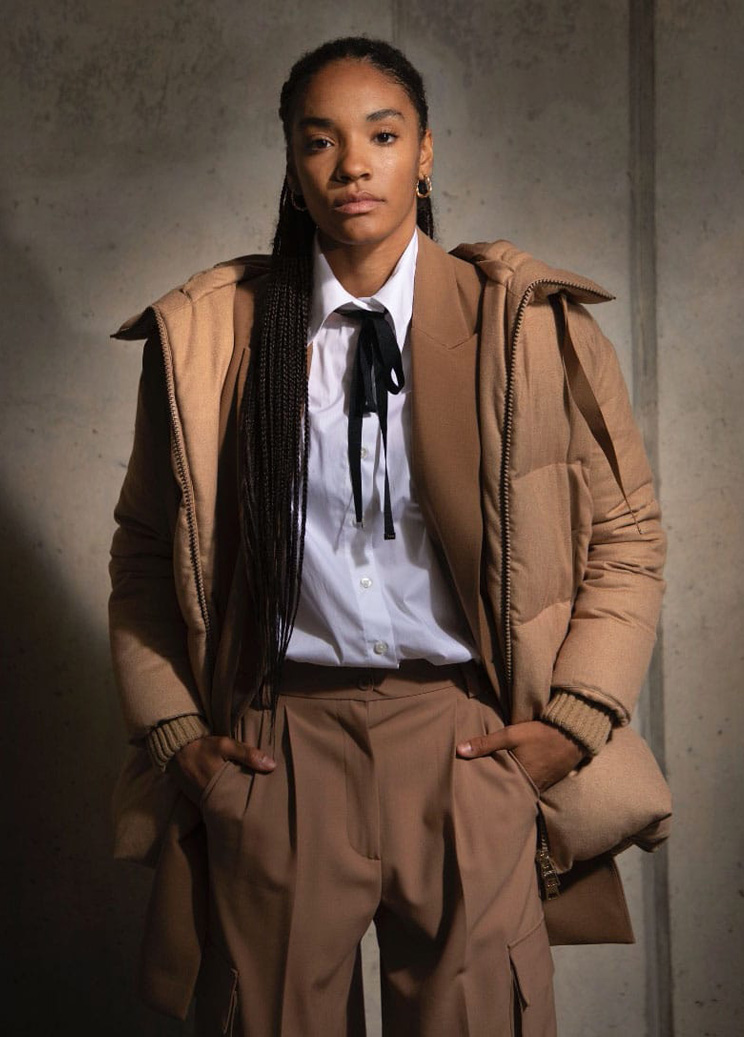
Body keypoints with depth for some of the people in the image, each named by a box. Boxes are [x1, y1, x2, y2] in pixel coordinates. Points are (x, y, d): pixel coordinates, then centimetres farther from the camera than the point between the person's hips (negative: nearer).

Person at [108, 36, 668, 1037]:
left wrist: (577, 720, -2)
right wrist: (171, 727, 2)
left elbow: (627, 534, 6)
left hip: (467, 739, 0)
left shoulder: (530, 326, 1)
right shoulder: (207, 335, 2)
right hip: (274, 750, 1)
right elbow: (146, 547, 9)